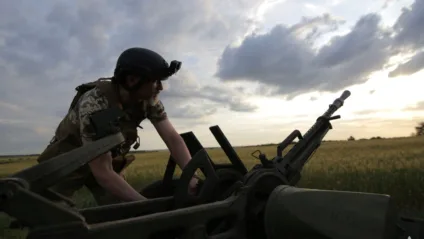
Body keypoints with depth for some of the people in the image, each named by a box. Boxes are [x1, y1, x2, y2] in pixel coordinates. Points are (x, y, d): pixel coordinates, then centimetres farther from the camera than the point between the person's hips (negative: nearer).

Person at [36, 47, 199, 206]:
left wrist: (192, 176, -35)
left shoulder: (148, 99, -20)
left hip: (107, 161, 4)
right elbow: (103, 173, -37)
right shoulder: (94, 105, -37)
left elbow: (172, 138, -21)